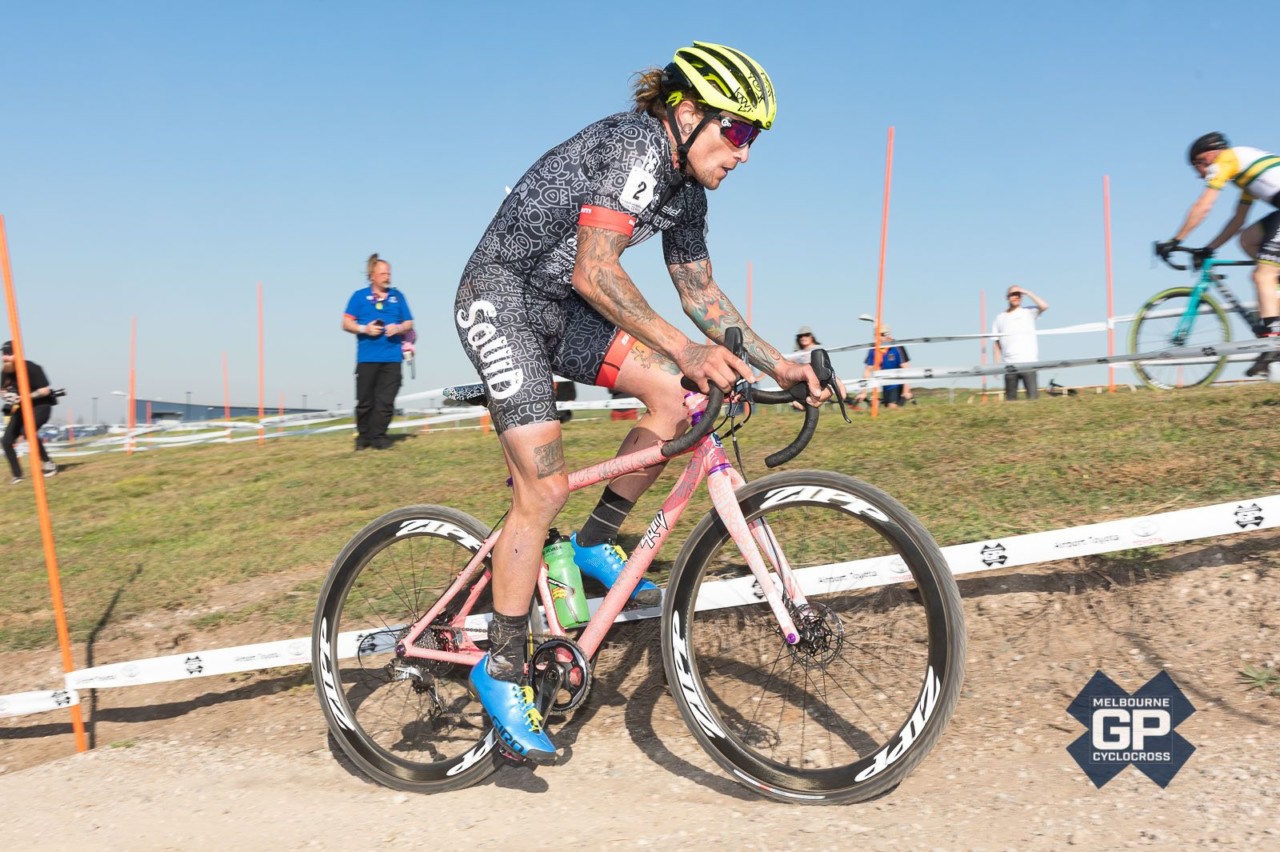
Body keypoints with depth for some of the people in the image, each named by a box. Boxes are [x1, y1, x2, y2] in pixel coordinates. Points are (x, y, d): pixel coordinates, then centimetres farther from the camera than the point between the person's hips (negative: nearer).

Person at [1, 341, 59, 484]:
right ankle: (17, 475, 8)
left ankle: (48, 464, -19)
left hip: (40, 406, -7)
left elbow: (45, 390, -19)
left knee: (27, 430, -33)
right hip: (20, 408, 7)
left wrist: (25, 397, -28)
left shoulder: (31, 368, -20)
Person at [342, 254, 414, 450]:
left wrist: (398, 328, -6)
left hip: (392, 358, 2)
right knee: (365, 399, 1)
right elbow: (346, 323, 7)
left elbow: (409, 324, 16)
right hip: (367, 358, -2)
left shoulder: (397, 296, 14)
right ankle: (363, 435, 16)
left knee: (386, 400, -3)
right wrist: (364, 329, -11)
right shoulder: (359, 296, 8)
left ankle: (378, 436, 4)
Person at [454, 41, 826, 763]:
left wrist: (777, 364, 5)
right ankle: (503, 670, -2)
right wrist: (682, 345, -44)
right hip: (501, 302, -8)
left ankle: (597, 545, 6)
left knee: (677, 395, -9)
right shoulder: (636, 146, -22)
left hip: (561, 308, 8)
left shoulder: (686, 190, 7)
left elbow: (701, 292, 12)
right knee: (546, 486, -15)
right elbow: (594, 271, -33)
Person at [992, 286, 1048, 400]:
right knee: (1010, 398, 2)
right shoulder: (1000, 317, 13)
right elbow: (997, 344, 12)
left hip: (1028, 362, -2)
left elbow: (1044, 306, -13)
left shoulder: (1029, 312, 7)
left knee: (1033, 397, -10)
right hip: (1009, 364, 2)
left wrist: (1027, 292, -7)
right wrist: (997, 365, 5)